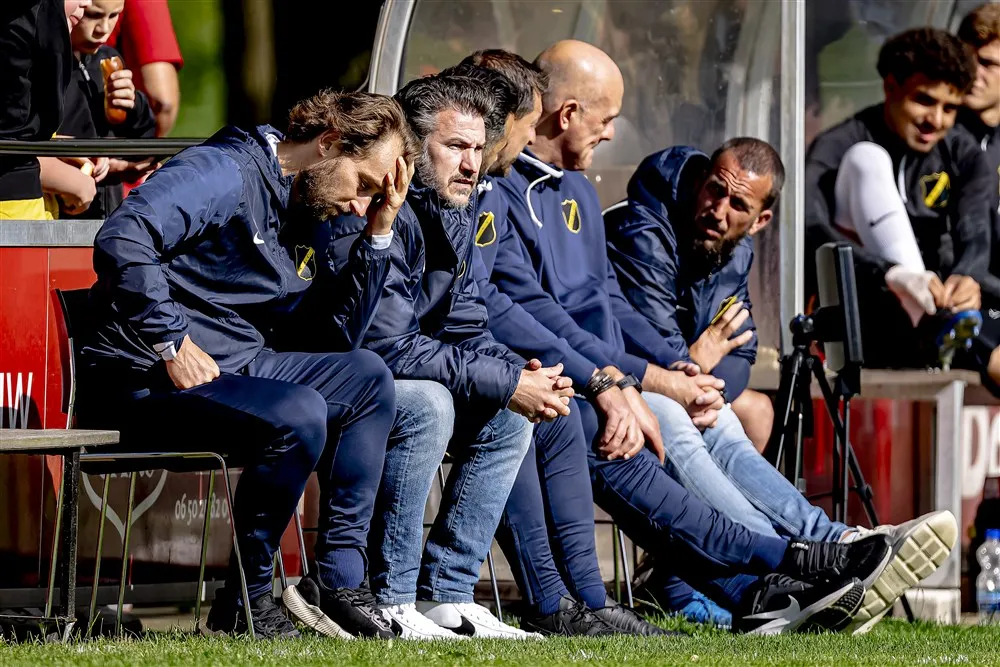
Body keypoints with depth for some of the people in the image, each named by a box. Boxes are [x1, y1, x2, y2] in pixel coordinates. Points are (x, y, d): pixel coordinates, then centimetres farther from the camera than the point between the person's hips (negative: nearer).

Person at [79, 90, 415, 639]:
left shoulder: (300, 212, 19)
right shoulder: (225, 172, -12)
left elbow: (339, 331, 21)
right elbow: (122, 239, -28)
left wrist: (378, 232, 11)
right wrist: (172, 343, -26)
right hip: (142, 381, -10)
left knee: (366, 377, 4)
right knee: (298, 414, -30)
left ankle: (341, 579, 1)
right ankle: (243, 604, -16)